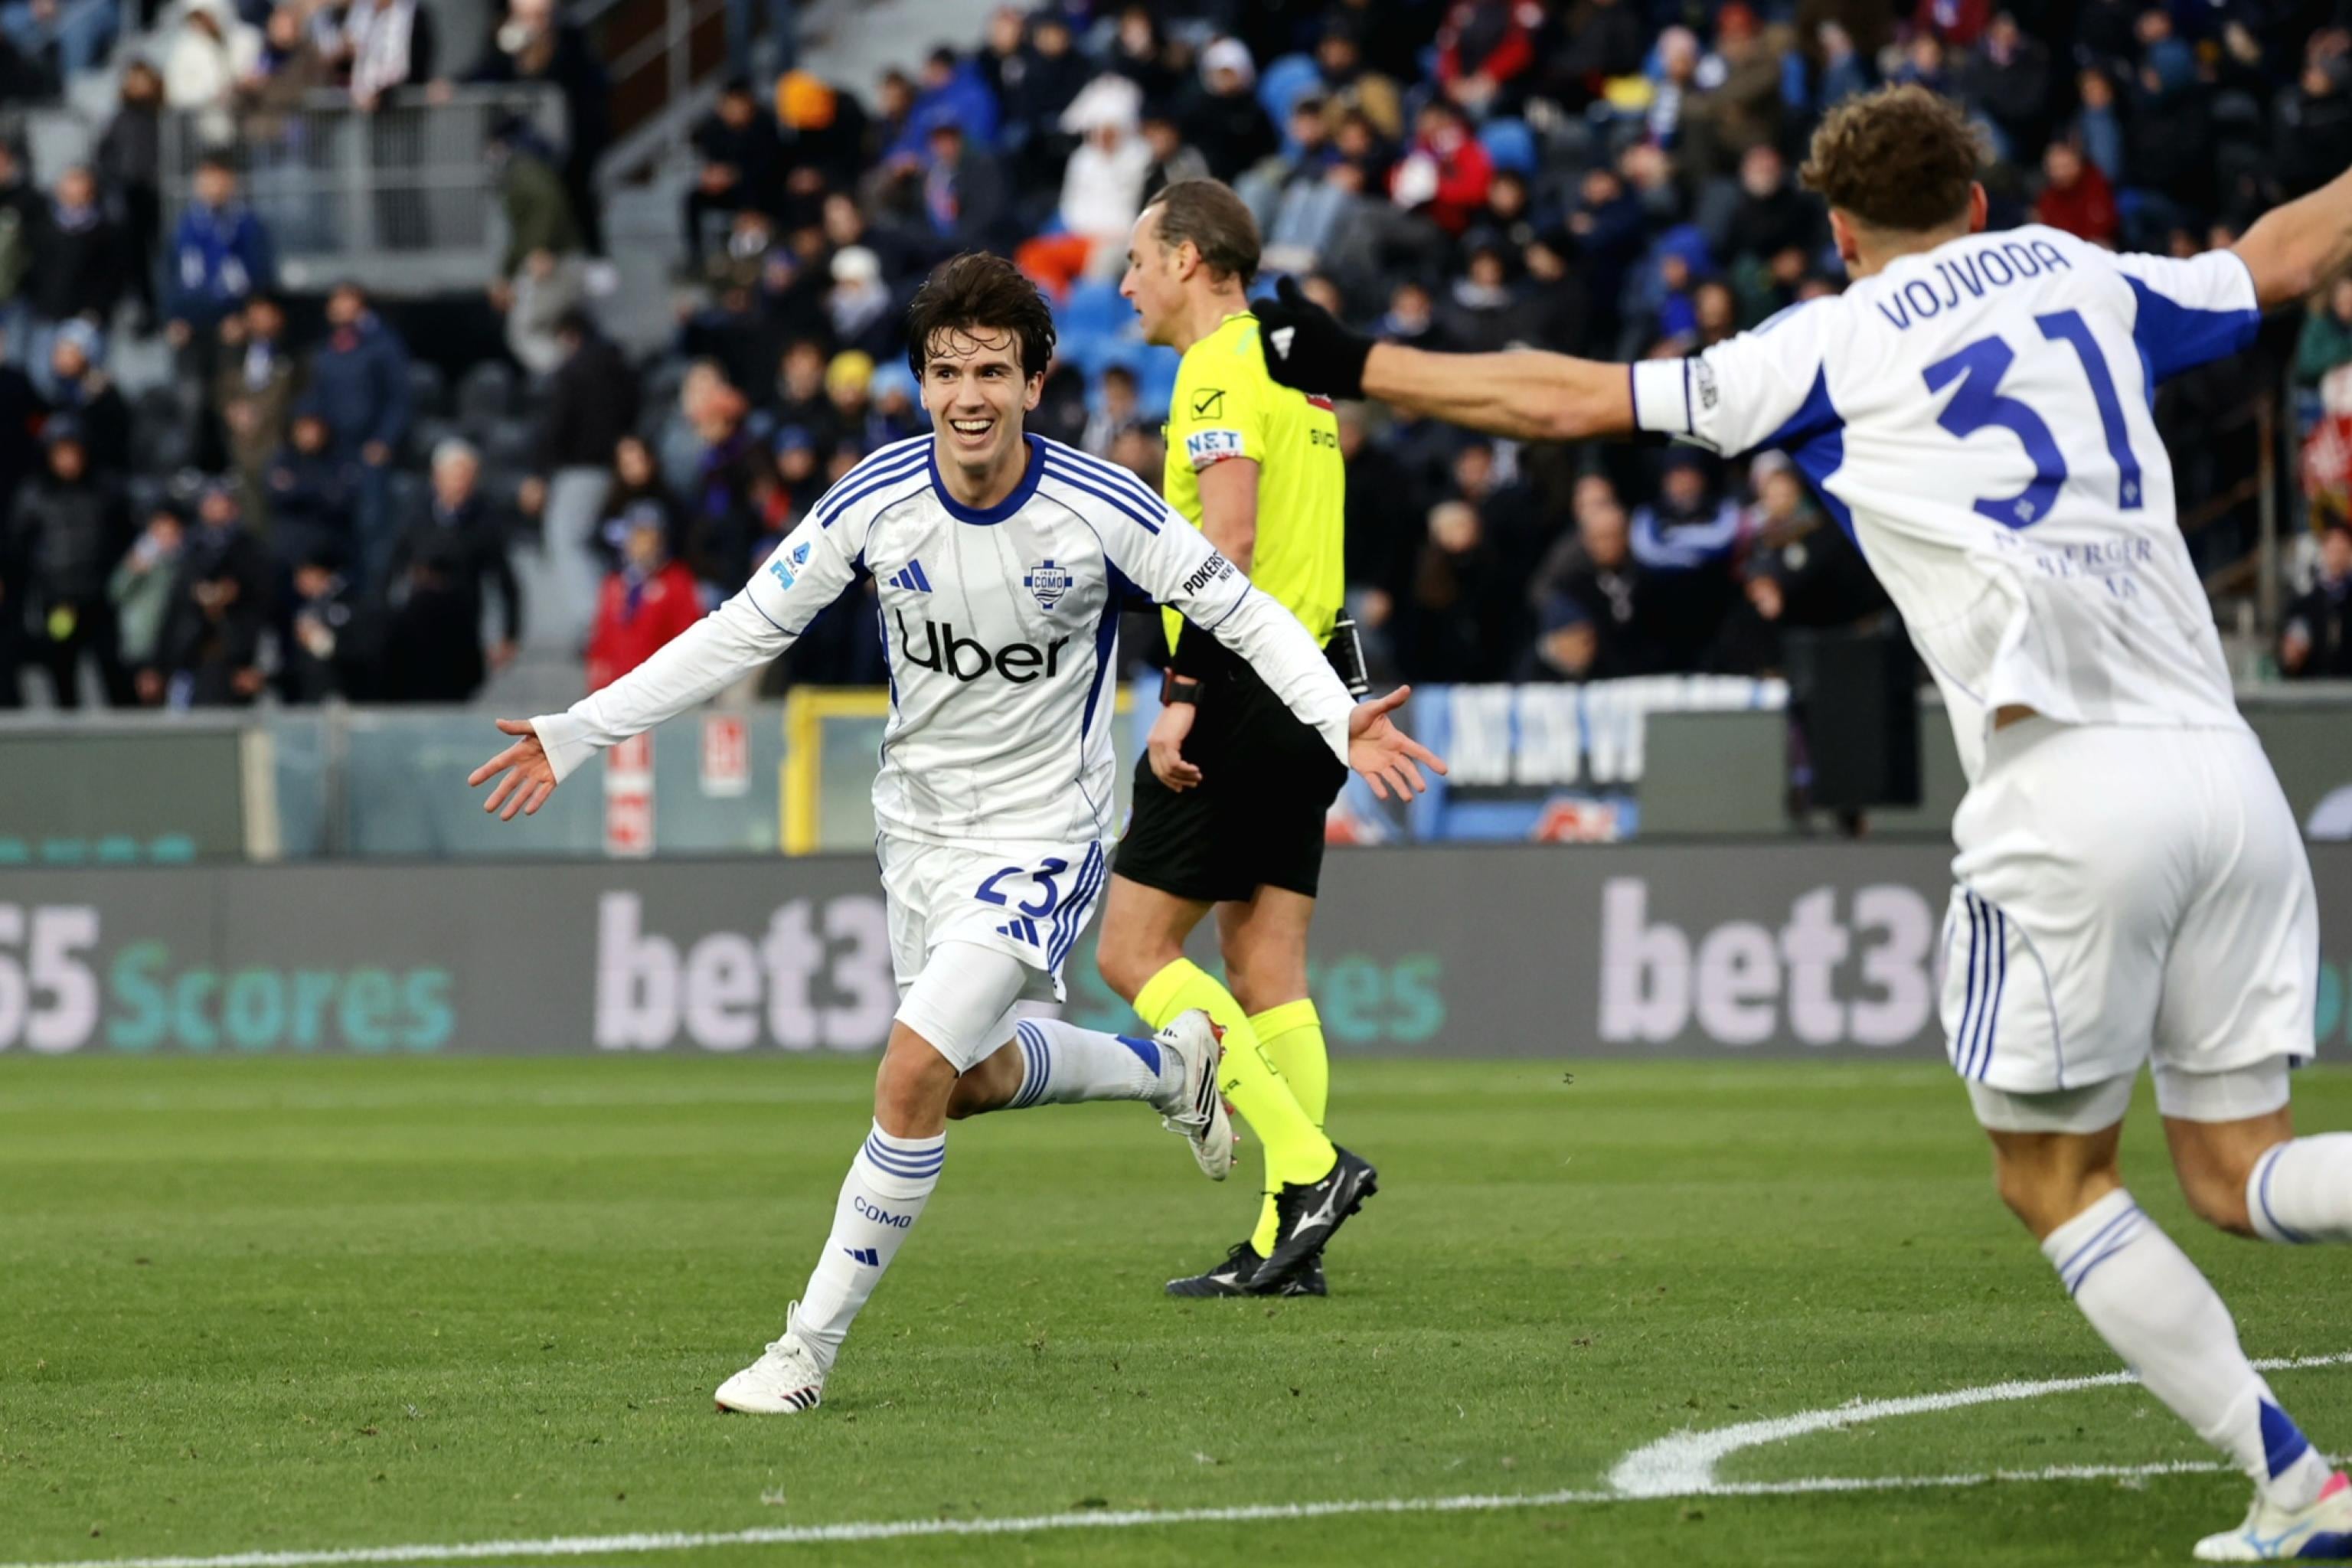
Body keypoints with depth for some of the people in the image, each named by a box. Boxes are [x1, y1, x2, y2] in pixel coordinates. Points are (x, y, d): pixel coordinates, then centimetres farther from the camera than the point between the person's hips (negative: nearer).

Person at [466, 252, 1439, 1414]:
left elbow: (1243, 613, -9)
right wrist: (577, 734, -6)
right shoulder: (875, 502, -12)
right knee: (975, 1081, 18)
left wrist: (1339, 718, -26)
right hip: (918, 826, 5)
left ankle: (810, 1348, -6)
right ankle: (1169, 1067, 47)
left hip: (1041, 837, -5)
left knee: (915, 1072, -18)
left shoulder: (1101, 509, -20)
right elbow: (742, 631, -2)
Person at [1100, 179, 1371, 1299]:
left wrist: (1184, 691, -23)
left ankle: (1308, 1163, -14)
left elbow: (1230, 540, -21)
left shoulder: (1219, 369, -10)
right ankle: (1286, 1243, 3)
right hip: (1311, 693, 9)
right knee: (1268, 972, 7)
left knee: (1134, 950, -5)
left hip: (1242, 698, -9)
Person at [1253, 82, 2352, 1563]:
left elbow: (1566, 399, 11)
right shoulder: (2082, 277, 18)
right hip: (2226, 770, 5)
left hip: (2073, 789, -5)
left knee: (2055, 1175, 9)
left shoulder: (1833, 348, 7)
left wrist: (1353, 364, 22)